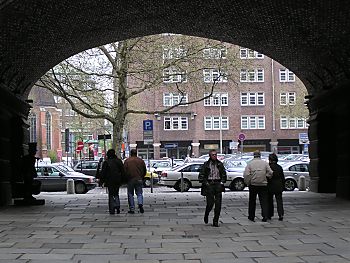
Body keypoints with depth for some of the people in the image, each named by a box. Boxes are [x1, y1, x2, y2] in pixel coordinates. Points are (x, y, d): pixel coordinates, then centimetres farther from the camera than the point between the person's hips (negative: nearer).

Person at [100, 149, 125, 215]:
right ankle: (117, 205, -6)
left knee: (111, 195, 5)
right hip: (117, 181, 2)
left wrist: (102, 180, 3)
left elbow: (103, 173, -5)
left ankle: (112, 210, 1)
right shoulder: (119, 161, 3)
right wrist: (122, 180, 11)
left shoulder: (106, 162, -6)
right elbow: (123, 172, 5)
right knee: (116, 194, 16)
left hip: (110, 181, -2)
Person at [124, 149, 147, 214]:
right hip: (139, 180, 1)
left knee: (130, 194, 7)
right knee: (139, 193, 8)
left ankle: (132, 209, 4)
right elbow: (145, 171, 10)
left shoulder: (127, 161, 0)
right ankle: (140, 204, -17)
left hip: (130, 180, -1)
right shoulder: (141, 160, 6)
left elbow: (124, 171, -3)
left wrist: (126, 179, 11)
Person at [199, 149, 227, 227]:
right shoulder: (206, 164, 3)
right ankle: (206, 215, 24)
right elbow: (201, 176, 3)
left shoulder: (220, 164, 11)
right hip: (209, 185, -3)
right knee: (210, 203, -7)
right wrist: (205, 183, -7)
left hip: (218, 185, 3)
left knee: (218, 204, -3)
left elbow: (224, 174, 18)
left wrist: (222, 182, 4)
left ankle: (215, 221, 4)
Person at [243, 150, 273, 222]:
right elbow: (270, 173, -3)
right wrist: (265, 176, 13)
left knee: (252, 201, 11)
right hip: (263, 184, 1)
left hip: (253, 184, 0)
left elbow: (246, 174, -11)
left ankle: (251, 216, 18)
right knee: (264, 201, 4)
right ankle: (265, 216, -7)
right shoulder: (265, 163, 0)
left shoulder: (250, 163, -4)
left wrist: (247, 182, 0)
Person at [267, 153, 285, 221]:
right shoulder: (279, 167, 4)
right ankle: (281, 214, -9)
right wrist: (283, 186, 17)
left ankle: (269, 215, 14)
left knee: (270, 201, 9)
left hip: (270, 187, -3)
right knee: (279, 200, 4)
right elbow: (283, 178, 9)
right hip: (279, 187, 3)